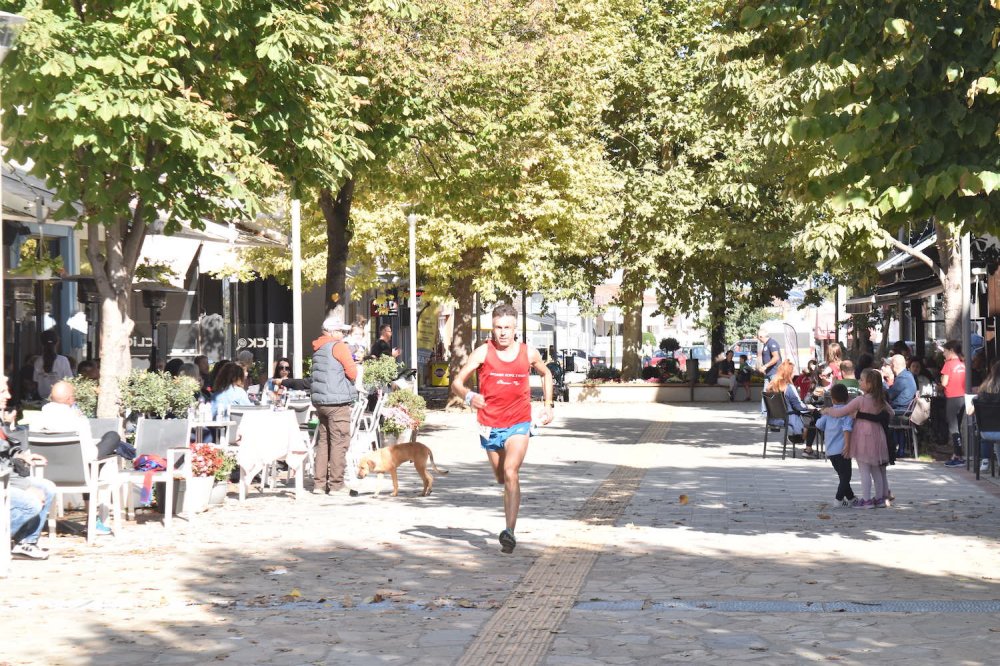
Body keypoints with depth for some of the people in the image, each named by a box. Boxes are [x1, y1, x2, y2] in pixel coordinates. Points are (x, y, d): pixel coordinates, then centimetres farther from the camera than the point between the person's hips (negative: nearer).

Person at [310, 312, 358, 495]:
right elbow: (353, 373, -10)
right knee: (339, 442, -6)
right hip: (338, 401, -9)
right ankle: (336, 484, -7)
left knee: (323, 442, 12)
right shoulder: (339, 346, -9)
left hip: (320, 401, 9)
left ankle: (319, 483, 12)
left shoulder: (318, 349, 18)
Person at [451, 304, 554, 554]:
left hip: (519, 424, -1)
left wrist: (547, 405, 14)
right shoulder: (483, 352, -7)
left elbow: (546, 374, 22)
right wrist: (469, 396, -35)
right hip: (490, 425, 1)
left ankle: (510, 532, -27)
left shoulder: (529, 353, 0)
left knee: (511, 472, -22)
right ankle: (510, 525, 44)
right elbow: (456, 383, -13)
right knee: (502, 479, 15)